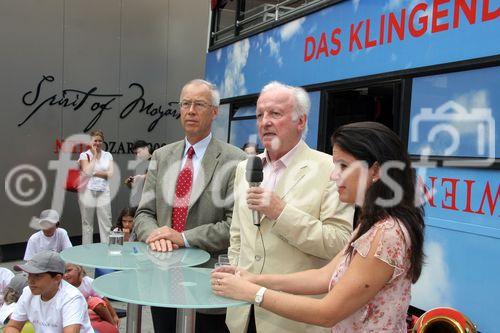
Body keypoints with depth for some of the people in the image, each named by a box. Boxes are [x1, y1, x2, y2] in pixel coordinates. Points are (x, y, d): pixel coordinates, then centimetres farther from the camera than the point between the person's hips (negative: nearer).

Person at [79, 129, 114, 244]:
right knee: (87, 223, 3)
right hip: (87, 191, -2)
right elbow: (88, 172, -11)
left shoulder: (108, 155, 11)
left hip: (103, 192, 2)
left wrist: (94, 173, -8)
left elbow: (110, 174, 0)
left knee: (106, 223, -1)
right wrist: (94, 155, -5)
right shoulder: (84, 155, 4)